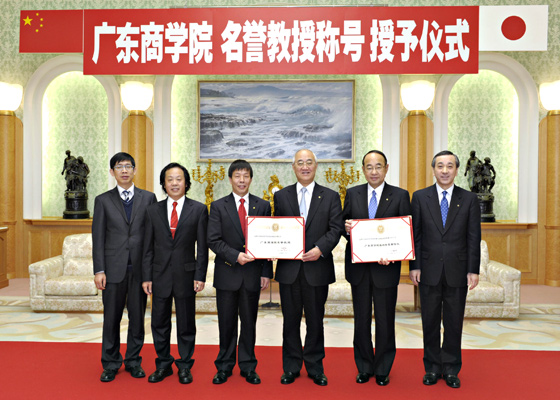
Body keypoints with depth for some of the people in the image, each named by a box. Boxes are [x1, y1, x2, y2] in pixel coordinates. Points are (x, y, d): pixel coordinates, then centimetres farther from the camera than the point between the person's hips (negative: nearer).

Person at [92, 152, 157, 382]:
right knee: (111, 318, 7)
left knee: (137, 317, 8)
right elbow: (98, 237, 3)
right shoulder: (103, 200, 6)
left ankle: (133, 361, 24)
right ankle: (111, 364, 23)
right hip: (113, 268, 0)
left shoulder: (148, 198, 6)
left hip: (140, 268, 0)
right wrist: (99, 270, -4)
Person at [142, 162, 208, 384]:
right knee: (159, 323, 11)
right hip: (160, 275, 2)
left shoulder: (199, 209, 0)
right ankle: (163, 365, 28)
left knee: (186, 324, 9)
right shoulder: (153, 210, 6)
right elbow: (148, 247, 6)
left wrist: (200, 276, -8)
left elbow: (202, 247, -2)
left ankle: (185, 366, 25)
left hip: (186, 275, -2)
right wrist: (146, 277, 1)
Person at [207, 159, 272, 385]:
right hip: (227, 273, -1)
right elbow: (213, 240, -4)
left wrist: (266, 272, 0)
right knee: (226, 323, 8)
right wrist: (236, 256, -17)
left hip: (253, 274, 1)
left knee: (249, 322, 10)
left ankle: (248, 367, 24)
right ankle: (224, 367, 23)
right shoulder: (218, 206, 2)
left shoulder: (262, 206, 6)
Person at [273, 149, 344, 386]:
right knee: (290, 320, 10)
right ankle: (291, 368, 25)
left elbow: (336, 228, -2)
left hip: (317, 268, -1)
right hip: (289, 268, 1)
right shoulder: (281, 196, 8)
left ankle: (315, 368, 25)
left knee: (315, 320, 9)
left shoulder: (330, 197, 5)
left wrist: (320, 249, -16)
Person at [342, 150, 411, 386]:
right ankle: (364, 368, 28)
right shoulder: (352, 194, 6)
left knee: (385, 321, 9)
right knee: (361, 320, 12)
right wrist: (346, 228, -16)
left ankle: (383, 370, 27)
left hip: (386, 268, -2)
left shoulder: (400, 196, 0)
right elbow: (343, 226, 8)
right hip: (359, 268, 2)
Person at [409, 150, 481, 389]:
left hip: (457, 272, 0)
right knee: (430, 322, 9)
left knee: (454, 322, 9)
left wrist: (473, 270, -3)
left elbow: (474, 237, 2)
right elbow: (415, 234, 2)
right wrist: (414, 266, -3)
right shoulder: (420, 197, 3)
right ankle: (432, 367, 24)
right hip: (429, 271, 0)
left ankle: (451, 369, 24)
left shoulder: (469, 199, 4)